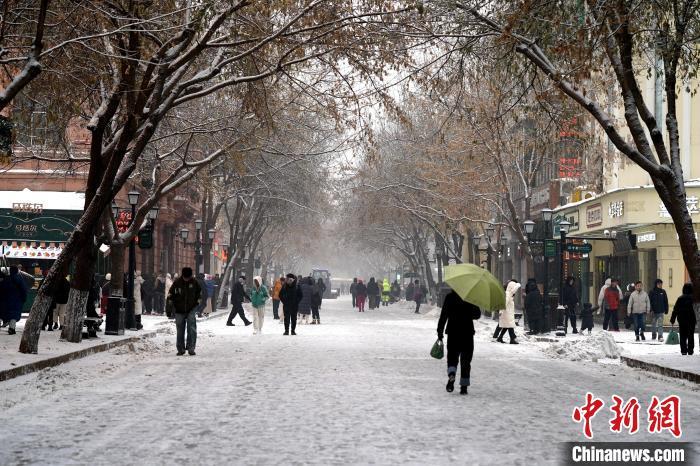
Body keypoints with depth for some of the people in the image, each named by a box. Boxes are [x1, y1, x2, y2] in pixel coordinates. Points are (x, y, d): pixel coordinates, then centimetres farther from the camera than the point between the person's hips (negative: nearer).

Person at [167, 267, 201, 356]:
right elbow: (170, 295, 3)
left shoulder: (194, 282, -1)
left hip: (191, 309, -1)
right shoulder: (177, 283, -5)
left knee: (192, 329, -13)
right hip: (179, 311, 1)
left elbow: (199, 293, 16)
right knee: (180, 330, 6)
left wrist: (198, 302, 8)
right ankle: (181, 349, 16)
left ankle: (191, 348, -10)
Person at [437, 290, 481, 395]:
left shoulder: (450, 297, -4)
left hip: (453, 332, 0)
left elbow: (443, 316, -6)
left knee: (452, 358, 9)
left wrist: (440, 333, -2)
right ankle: (464, 386, 4)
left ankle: (451, 375, -22)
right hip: (467, 333, 0)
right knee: (466, 360, 9)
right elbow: (477, 315, 5)